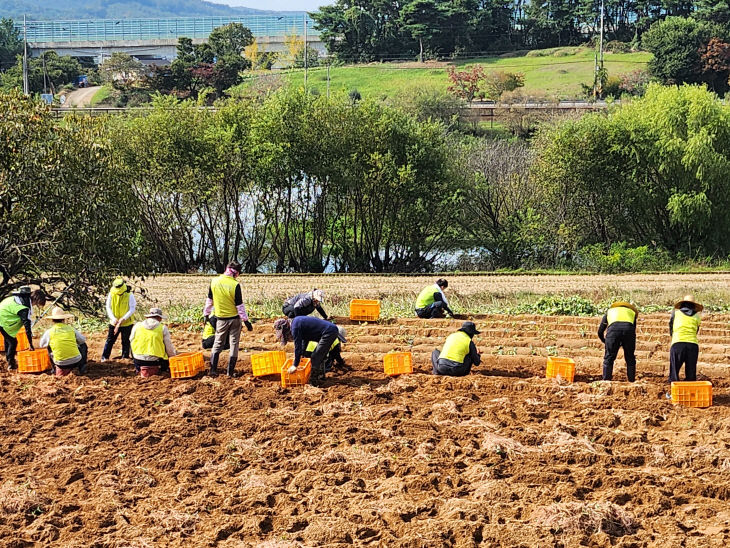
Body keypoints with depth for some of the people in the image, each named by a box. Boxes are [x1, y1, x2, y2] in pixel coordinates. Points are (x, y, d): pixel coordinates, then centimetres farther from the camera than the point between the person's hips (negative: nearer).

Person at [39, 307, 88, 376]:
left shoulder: (49, 332, 1)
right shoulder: (71, 329, 4)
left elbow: (41, 345, 19)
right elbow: (83, 340, 19)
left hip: (61, 364, 0)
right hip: (76, 361, 0)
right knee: (83, 345, 29)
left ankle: (55, 369, 26)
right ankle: (82, 367, 16)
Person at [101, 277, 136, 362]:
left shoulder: (129, 295, -16)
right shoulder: (111, 294, -9)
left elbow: (132, 309, -13)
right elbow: (108, 307, -3)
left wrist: (123, 319, -22)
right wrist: (113, 318, -16)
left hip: (127, 323, -2)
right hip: (114, 323, 2)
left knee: (126, 341, 8)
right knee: (110, 340, 7)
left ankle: (125, 357, 21)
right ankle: (104, 357, 15)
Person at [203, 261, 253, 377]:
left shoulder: (214, 282, -5)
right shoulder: (235, 285, -17)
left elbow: (209, 300, 6)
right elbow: (239, 305, -13)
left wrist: (206, 314, 19)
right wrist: (246, 321, -5)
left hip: (221, 319, 3)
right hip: (234, 319, -3)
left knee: (217, 343, 14)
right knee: (234, 344, 8)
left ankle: (213, 370, 6)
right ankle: (230, 371, 9)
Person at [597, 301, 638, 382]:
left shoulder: (609, 311, 36)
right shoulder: (632, 312, 38)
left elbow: (600, 331, 34)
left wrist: (606, 342, 50)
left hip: (613, 329, -1)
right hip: (628, 329, 1)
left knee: (609, 358, 13)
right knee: (630, 358, 18)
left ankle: (606, 380, 13)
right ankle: (632, 380, 21)